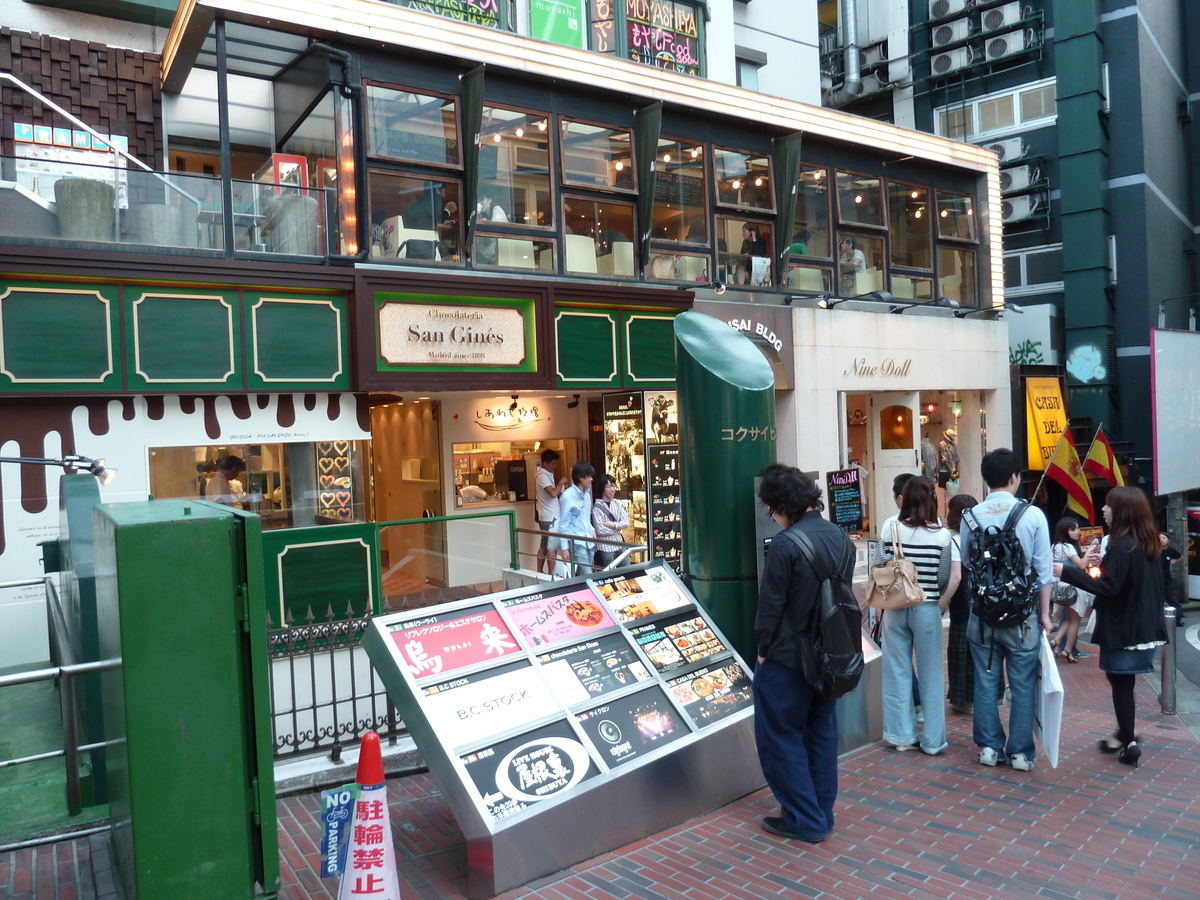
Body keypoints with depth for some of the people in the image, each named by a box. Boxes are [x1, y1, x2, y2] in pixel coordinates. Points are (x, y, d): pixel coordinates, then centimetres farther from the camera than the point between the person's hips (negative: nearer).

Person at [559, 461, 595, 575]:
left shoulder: (587, 493, 10)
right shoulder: (568, 496, -13)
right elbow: (563, 524, -10)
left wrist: (592, 529, 6)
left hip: (589, 541, 7)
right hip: (576, 542, -7)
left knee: (581, 574, 10)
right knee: (588, 576, -11)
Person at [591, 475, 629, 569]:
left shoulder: (618, 503, 5)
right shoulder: (597, 507, -13)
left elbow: (626, 522, -1)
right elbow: (600, 530, -18)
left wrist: (613, 525, -17)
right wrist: (619, 527, -7)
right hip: (605, 547, -6)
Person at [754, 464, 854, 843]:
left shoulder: (785, 545, -23)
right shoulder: (839, 536, 0)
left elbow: (770, 606, -17)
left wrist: (763, 649, -2)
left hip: (788, 658, -8)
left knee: (780, 737, 7)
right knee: (821, 732, 19)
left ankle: (804, 821, 13)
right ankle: (821, 814, 30)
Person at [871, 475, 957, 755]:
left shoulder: (890, 530, -5)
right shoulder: (942, 535, -6)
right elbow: (956, 577, -11)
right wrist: (941, 605, 1)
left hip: (895, 609, 1)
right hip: (927, 611, -1)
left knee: (897, 672, 11)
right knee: (930, 675, 10)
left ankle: (902, 735, 18)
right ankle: (932, 740, 17)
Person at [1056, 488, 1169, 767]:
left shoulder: (1122, 546, -20)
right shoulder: (1146, 543, 9)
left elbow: (1108, 587, -23)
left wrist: (1067, 572, -22)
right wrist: (1105, 567, 16)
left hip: (1123, 628, -9)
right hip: (1143, 626, 9)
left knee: (1120, 683, 0)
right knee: (1124, 681, 18)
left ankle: (1129, 742, 4)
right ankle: (1126, 734, 27)